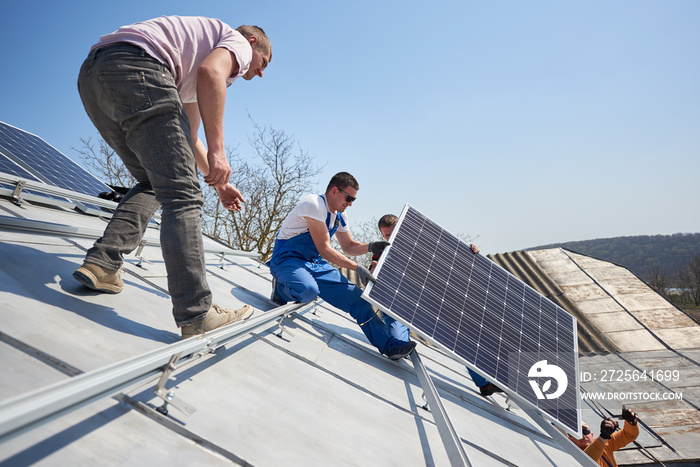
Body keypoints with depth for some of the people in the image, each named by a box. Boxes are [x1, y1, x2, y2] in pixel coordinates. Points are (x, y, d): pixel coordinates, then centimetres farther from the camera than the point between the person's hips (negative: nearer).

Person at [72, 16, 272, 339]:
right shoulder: (239, 41, 15)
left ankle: (101, 264, 5)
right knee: (183, 195, -12)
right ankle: (197, 315, -15)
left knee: (153, 184, 19)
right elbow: (210, 72, -12)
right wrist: (218, 151, -16)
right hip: (135, 66, -10)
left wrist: (219, 184, 37)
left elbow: (187, 139, 38)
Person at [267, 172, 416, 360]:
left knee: (355, 296, -4)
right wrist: (357, 268, -27)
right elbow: (324, 249, -25)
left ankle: (388, 344, 1)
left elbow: (348, 246, 16)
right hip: (287, 260, -8)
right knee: (308, 292, -40)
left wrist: (369, 247, -6)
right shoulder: (314, 205, -20)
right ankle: (282, 289, -4)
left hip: (315, 264, 8)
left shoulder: (339, 215, 9)